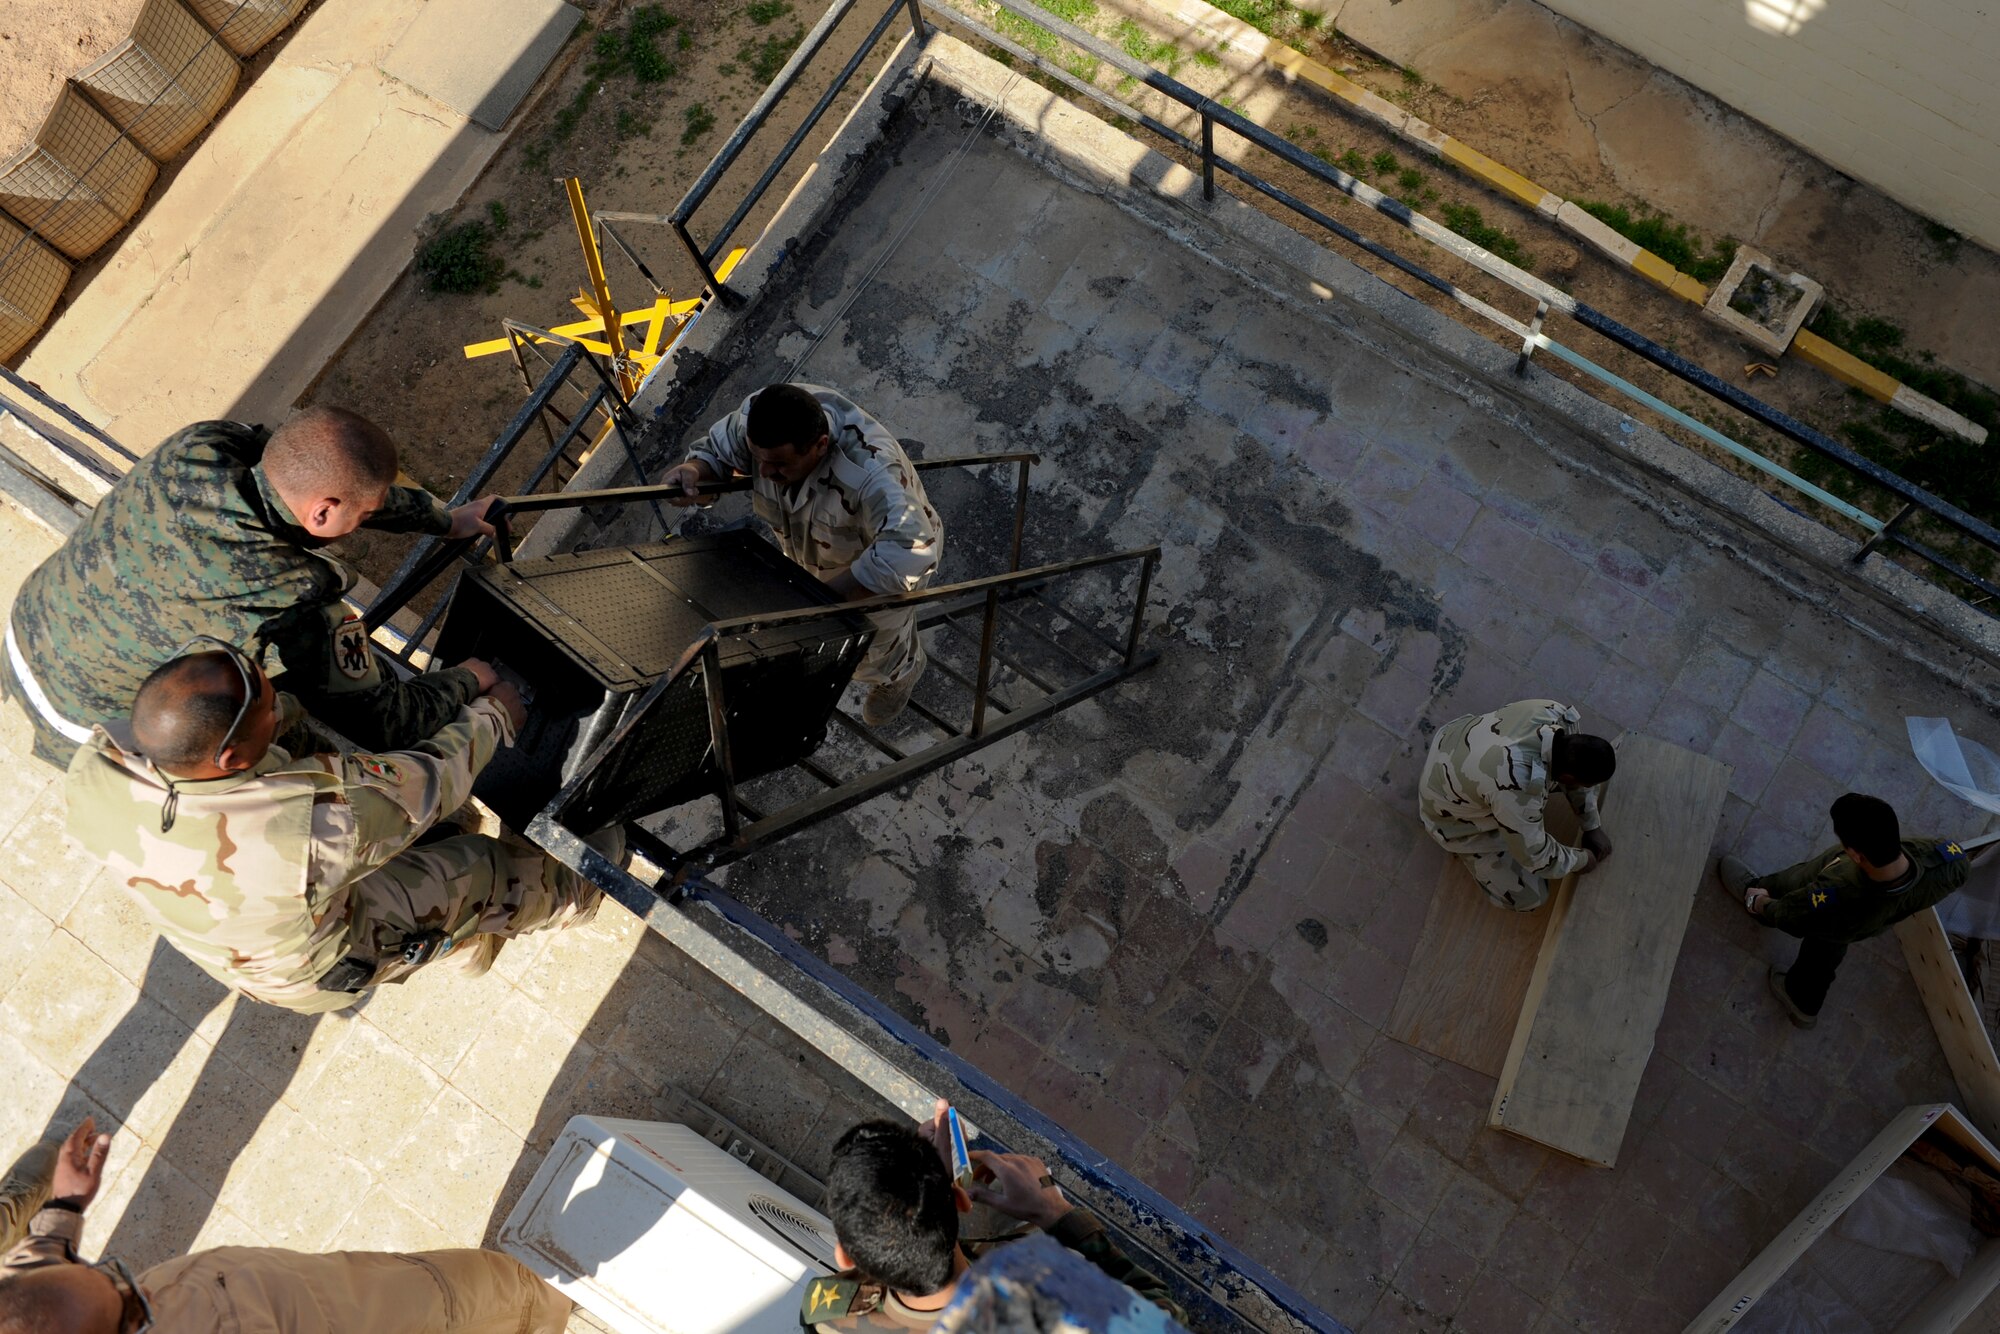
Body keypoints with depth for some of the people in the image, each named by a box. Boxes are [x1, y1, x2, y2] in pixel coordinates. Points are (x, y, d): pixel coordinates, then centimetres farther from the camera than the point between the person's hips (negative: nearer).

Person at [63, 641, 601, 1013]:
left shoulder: (91, 774, -31)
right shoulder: (318, 818, -47)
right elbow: (433, 778, -27)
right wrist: (491, 716, -8)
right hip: (321, 975, -5)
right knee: (491, 868, 10)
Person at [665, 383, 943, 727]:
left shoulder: (869, 472, -51)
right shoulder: (758, 417, -32)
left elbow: (909, 551, -62)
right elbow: (717, 450, -12)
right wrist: (694, 471, -37)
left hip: (883, 554, -5)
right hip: (812, 549, 5)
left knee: (871, 656, 21)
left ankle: (902, 671, 59)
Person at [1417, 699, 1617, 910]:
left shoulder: (1557, 715, -24)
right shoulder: (1518, 793, -44)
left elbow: (1580, 770, -2)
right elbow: (1536, 855, -24)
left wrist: (1592, 827, 6)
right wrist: (1581, 860, -6)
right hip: (1452, 807, -6)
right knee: (1528, 896, -2)